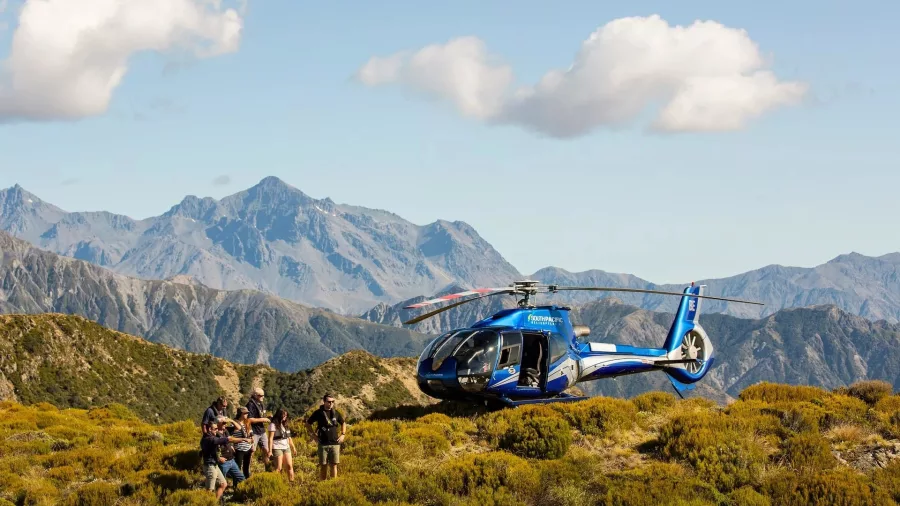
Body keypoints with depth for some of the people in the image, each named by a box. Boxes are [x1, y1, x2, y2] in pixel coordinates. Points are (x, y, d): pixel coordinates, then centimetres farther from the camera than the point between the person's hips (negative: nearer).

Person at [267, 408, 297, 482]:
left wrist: (293, 447, 20)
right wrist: (270, 450, -18)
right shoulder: (273, 425, -7)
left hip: (286, 447, 7)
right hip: (277, 448, -7)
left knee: (289, 466, 0)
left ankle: (292, 482, 3)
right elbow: (270, 438, -12)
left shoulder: (286, 424, 15)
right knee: (278, 468, -9)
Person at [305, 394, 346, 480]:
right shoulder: (318, 413, -1)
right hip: (323, 444, -2)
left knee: (334, 465, 0)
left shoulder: (336, 413, 7)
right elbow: (308, 424, 8)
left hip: (335, 443, 2)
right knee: (323, 466, 0)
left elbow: (343, 423, 24)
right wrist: (314, 435, 1)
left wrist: (342, 435, 11)